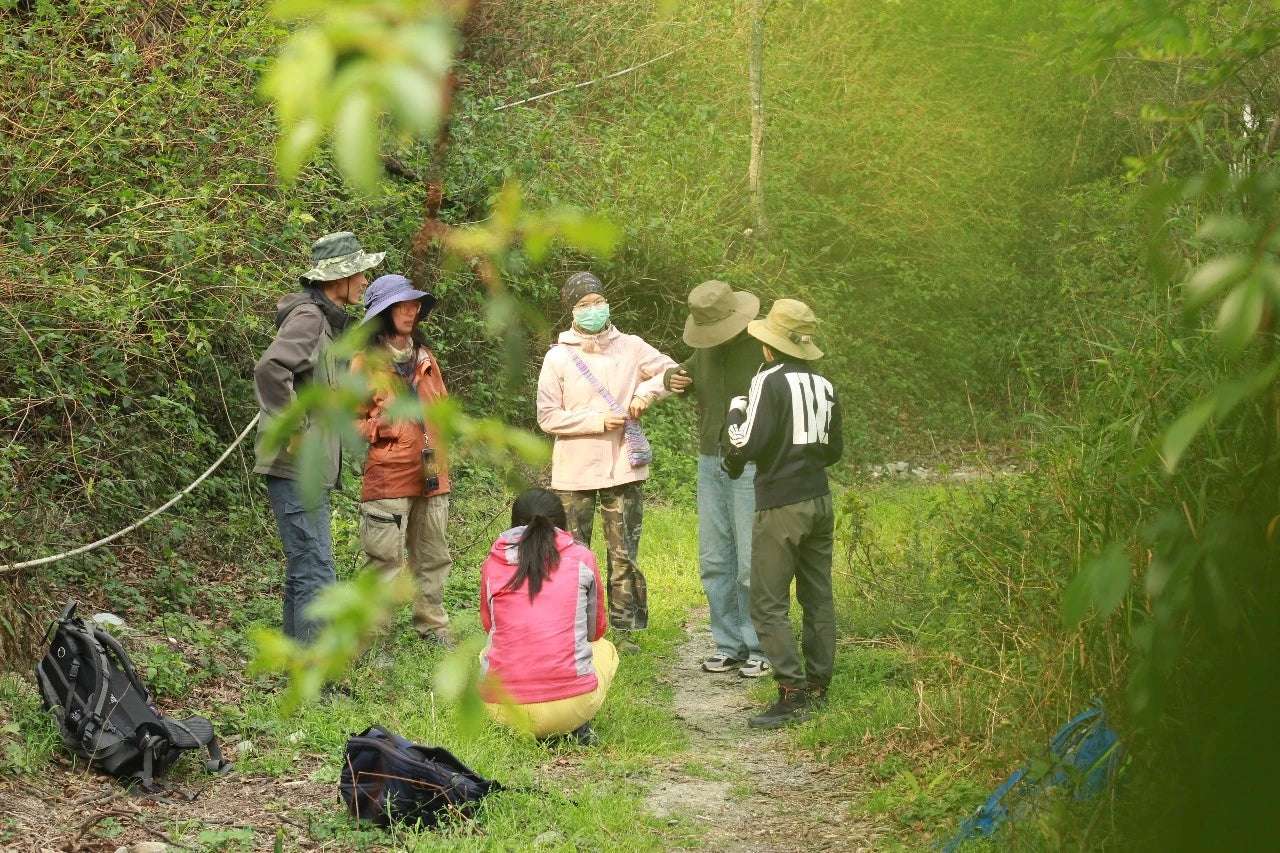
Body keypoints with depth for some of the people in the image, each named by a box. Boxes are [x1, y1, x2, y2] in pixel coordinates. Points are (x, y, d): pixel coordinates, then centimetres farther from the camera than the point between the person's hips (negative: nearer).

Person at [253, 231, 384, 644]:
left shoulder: (327, 319, 17)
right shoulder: (308, 317, -14)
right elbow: (270, 369, -31)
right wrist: (294, 430, -25)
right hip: (298, 469, -11)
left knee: (302, 575, 17)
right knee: (316, 578, -12)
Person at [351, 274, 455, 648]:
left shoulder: (424, 357, 15)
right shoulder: (366, 362, -3)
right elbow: (349, 421, -2)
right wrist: (382, 426, -18)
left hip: (431, 475, 6)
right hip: (388, 477, -6)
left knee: (433, 556, 13)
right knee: (384, 560, -8)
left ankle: (432, 625, 26)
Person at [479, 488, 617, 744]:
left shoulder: (492, 564, 8)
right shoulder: (582, 559, 5)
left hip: (502, 710, 1)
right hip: (571, 706, -1)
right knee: (605, 648, 33)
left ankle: (521, 732, 11)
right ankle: (578, 727, 7)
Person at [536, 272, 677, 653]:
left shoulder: (631, 348, 3)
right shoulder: (558, 357, -2)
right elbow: (547, 417, -4)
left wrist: (647, 391, -8)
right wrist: (597, 421, -14)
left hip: (623, 469, 2)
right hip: (574, 474, -1)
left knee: (625, 556, 5)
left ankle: (622, 629, 14)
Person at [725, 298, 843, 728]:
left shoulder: (770, 381, -12)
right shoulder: (824, 387, 9)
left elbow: (748, 443, -15)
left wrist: (736, 411, 2)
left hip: (780, 506, -7)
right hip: (820, 500, 7)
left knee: (767, 603, -5)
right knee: (818, 597, 14)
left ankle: (793, 692, -11)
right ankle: (819, 682, 19)